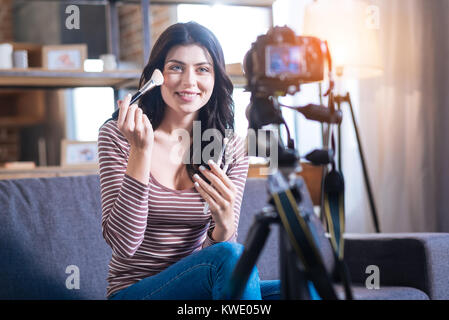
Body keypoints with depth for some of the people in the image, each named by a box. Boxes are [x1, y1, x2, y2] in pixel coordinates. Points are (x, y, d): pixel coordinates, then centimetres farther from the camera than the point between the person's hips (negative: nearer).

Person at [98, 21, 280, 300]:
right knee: (231, 256, -29)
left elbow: (219, 245, -2)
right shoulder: (117, 135, -6)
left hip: (198, 285, 3)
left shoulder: (231, 148, 2)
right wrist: (141, 151, -24)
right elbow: (123, 244, -16)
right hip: (133, 291, -2)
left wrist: (224, 224, -26)